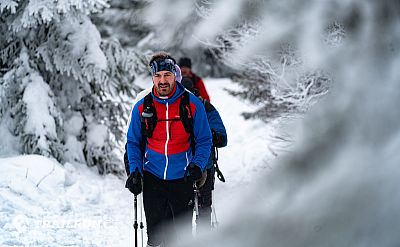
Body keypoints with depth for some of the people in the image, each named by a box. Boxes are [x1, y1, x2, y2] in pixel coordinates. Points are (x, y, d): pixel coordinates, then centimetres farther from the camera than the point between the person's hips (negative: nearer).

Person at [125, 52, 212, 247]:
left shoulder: (192, 104, -4)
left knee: (184, 231, 7)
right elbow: (133, 142, 10)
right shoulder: (142, 107, 0)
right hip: (152, 178, 1)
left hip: (182, 178, -1)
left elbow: (204, 141, 2)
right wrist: (134, 171, -4)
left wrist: (197, 165, -14)